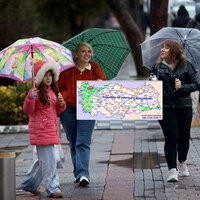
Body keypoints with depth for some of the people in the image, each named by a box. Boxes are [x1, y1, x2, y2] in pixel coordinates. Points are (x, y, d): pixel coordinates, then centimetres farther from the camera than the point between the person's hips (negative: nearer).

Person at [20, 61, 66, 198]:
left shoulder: (53, 91, 15)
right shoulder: (35, 92, -8)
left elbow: (57, 111, 22)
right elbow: (28, 110, -12)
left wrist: (61, 104, 2)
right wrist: (31, 98, -28)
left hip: (52, 129, 8)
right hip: (40, 130, -8)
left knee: (43, 160, 14)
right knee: (48, 160, -9)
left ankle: (29, 184, 26)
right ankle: (53, 188, -7)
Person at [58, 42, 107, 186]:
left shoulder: (95, 69, 6)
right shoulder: (68, 70, 4)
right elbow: (58, 87, 11)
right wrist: (62, 98, -5)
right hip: (69, 110, 2)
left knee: (83, 143, -13)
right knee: (73, 143, 8)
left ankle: (83, 175, -20)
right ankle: (78, 174, 19)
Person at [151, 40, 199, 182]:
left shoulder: (185, 66, 0)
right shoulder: (158, 67, 7)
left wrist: (182, 87, -14)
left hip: (184, 106, 0)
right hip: (165, 107, 0)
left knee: (184, 137, 7)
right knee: (171, 138, -9)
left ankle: (182, 164, 34)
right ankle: (172, 170, -10)